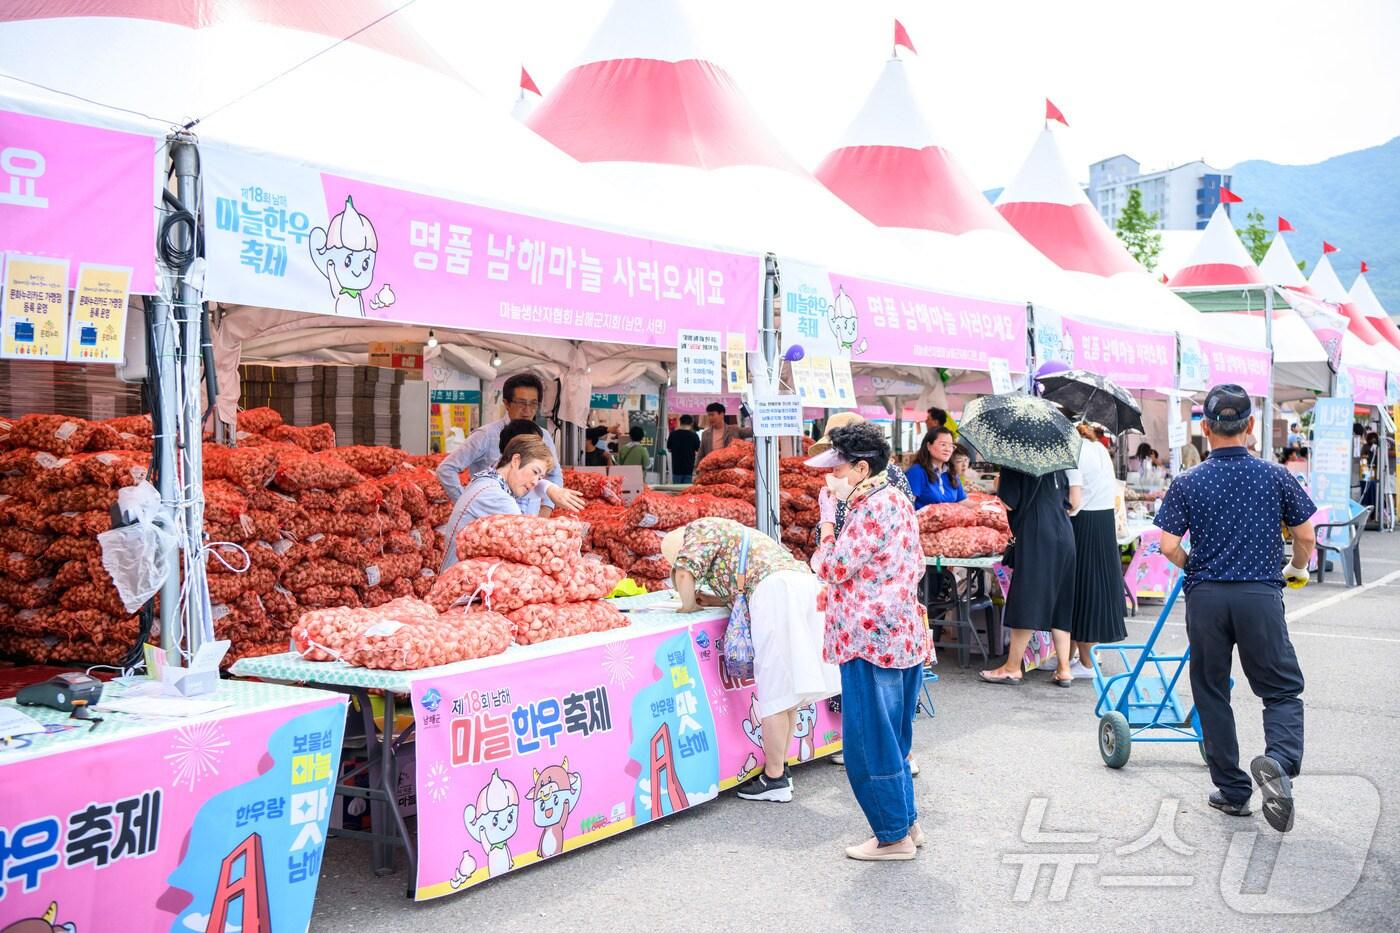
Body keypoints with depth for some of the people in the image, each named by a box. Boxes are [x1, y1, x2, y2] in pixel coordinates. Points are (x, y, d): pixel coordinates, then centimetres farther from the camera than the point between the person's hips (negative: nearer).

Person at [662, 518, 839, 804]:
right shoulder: (729, 533, 34)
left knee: (775, 692, -3)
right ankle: (779, 767, 24)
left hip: (775, 589, -10)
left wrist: (689, 606, 10)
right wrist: (707, 599, 23)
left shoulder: (700, 529, 8)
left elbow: (684, 572, -6)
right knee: (789, 685, 15)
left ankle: (775, 779, 3)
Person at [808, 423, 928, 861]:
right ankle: (907, 822, 29)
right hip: (904, 637, 10)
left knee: (870, 743, 0)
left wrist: (829, 515, -9)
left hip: (871, 642, -10)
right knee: (891, 740, 20)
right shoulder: (898, 501, 13)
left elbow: (831, 567, -18)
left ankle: (894, 837, 9)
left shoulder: (873, 508, -18)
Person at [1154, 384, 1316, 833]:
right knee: (1283, 690, 9)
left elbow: (1169, 546, -7)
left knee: (1212, 695, 12)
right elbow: (1306, 536, 3)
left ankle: (1233, 791, 18)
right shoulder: (1276, 477, -1)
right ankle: (1279, 760, -19)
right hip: (1260, 594, 0)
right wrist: (1297, 569, 24)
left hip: (1205, 596, 1)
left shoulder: (1188, 483, -2)